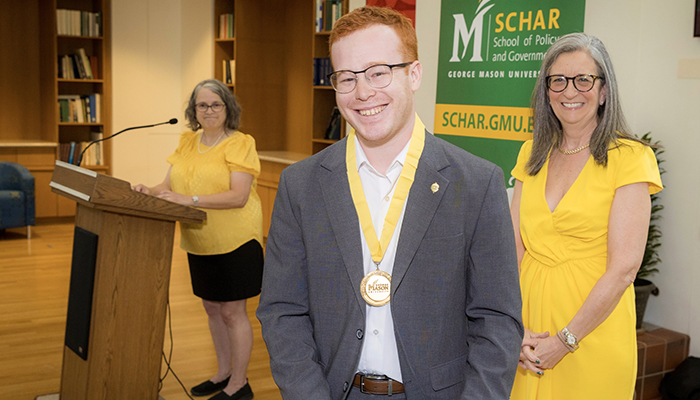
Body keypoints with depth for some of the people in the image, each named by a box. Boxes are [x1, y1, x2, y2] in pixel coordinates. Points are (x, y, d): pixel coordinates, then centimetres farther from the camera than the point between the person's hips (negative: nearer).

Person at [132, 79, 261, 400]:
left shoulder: (240, 143, -11)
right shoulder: (187, 142, 9)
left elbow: (238, 196, -20)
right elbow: (170, 186, 10)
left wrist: (191, 200, -26)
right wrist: (148, 192, -11)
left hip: (234, 241, -7)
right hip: (199, 242, 7)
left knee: (232, 312, 1)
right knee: (211, 308, 17)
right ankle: (224, 373, 34)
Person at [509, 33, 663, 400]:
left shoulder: (629, 158, -9)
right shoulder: (532, 155, 6)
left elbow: (623, 269, -14)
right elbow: (513, 247, 2)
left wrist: (565, 341, -14)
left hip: (592, 327, -4)